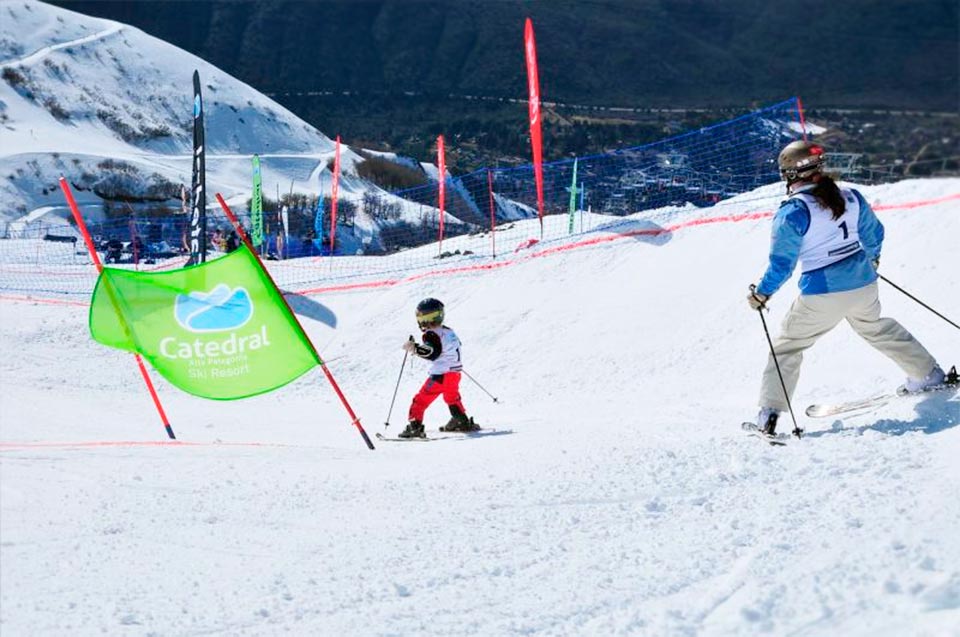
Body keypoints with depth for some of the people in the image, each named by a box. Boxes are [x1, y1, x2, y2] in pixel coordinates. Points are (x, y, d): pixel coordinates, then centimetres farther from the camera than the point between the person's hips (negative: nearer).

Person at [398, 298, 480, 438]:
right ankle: (463, 422, 36)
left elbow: (432, 352, -26)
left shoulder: (432, 335, -13)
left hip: (440, 375, -8)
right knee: (452, 398, 31)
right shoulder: (449, 331, 12)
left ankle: (415, 426, -10)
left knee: (421, 400, -3)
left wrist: (415, 348, -28)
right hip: (455, 373, 8)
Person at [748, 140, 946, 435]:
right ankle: (928, 375, 40)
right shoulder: (851, 197, 1)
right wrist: (871, 259, 35)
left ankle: (770, 413, 2)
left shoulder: (792, 212, -15)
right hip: (863, 285, 5)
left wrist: (762, 294, 1)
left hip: (822, 295, -5)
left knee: (788, 344, 9)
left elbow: (782, 262, -13)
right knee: (876, 329, 32)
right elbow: (874, 233, 15)